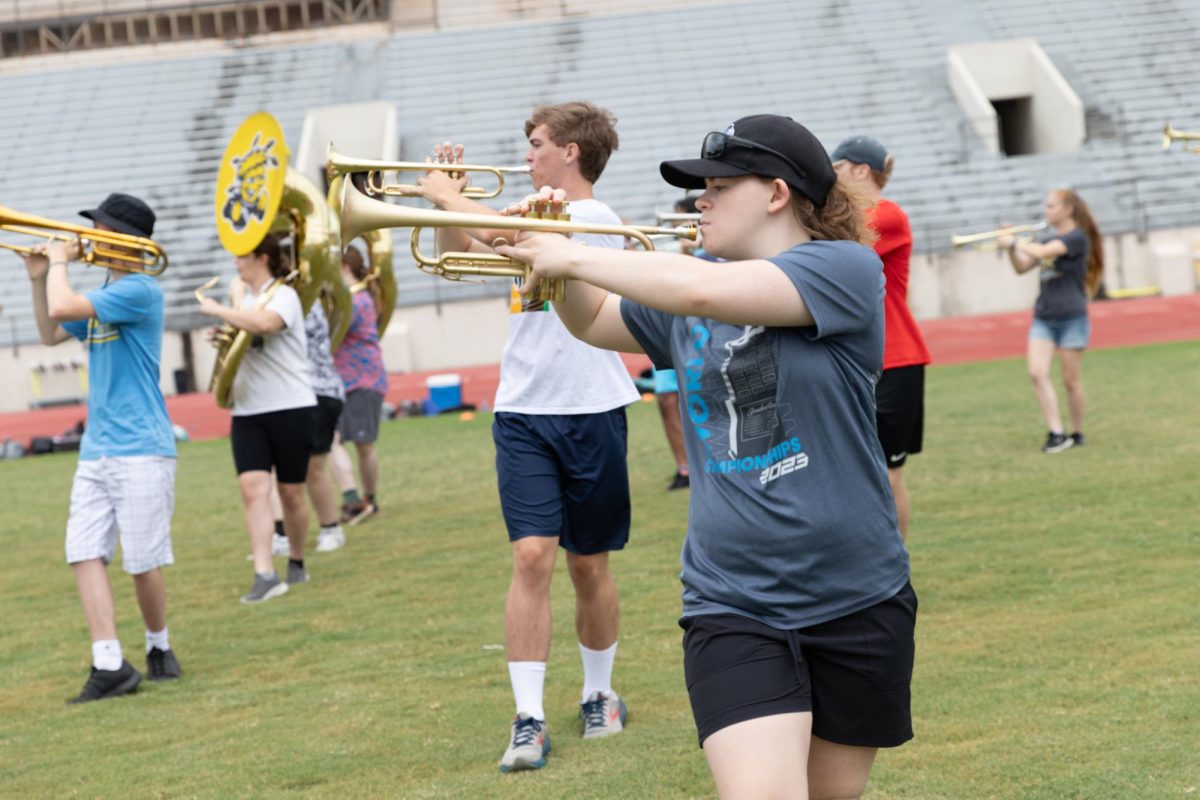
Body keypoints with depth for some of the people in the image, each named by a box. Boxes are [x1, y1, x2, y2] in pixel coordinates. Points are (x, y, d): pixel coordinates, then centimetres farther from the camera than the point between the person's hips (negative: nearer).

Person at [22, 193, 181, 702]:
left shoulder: (139, 291, -13)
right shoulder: (102, 294, 14)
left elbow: (63, 308, -23)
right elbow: (51, 333, 25)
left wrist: (59, 262, -6)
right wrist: (39, 278, 13)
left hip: (141, 450, -8)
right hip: (95, 450, 8)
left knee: (143, 561, -2)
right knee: (84, 554, -4)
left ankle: (158, 645, 21)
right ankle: (109, 665, -5)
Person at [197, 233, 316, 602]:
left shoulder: (283, 295, -10)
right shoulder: (246, 298, 14)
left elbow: (263, 324, -32)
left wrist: (217, 310, -21)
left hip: (290, 408, -6)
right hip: (248, 412, 6)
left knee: (290, 491, 4)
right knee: (253, 487, -11)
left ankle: (297, 563, 25)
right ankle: (265, 574, -17)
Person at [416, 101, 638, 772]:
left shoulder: (594, 218, -10)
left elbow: (501, 231, -23)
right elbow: (458, 254, 24)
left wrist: (446, 193, -9)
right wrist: (449, 195, 10)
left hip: (590, 413, -5)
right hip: (524, 414, 5)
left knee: (589, 565, 8)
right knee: (532, 556, -8)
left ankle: (599, 694, 27)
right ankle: (529, 719, -10)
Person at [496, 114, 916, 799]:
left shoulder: (846, 269, -9)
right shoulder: (683, 304, 12)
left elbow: (704, 290, -23)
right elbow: (593, 322, 28)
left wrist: (575, 256, -13)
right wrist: (556, 255, 8)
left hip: (856, 603, -3)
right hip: (733, 607, 3)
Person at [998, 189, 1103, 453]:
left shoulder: (1077, 238, -8)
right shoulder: (1049, 240, 16)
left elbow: (1042, 252, -22)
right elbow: (1021, 268, 16)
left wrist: (1015, 241, -10)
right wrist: (1011, 248, 0)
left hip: (1071, 318, -6)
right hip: (1044, 318, 6)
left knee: (1071, 380, 1)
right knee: (1037, 374, -11)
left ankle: (1077, 434, 16)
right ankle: (1056, 433, -12)